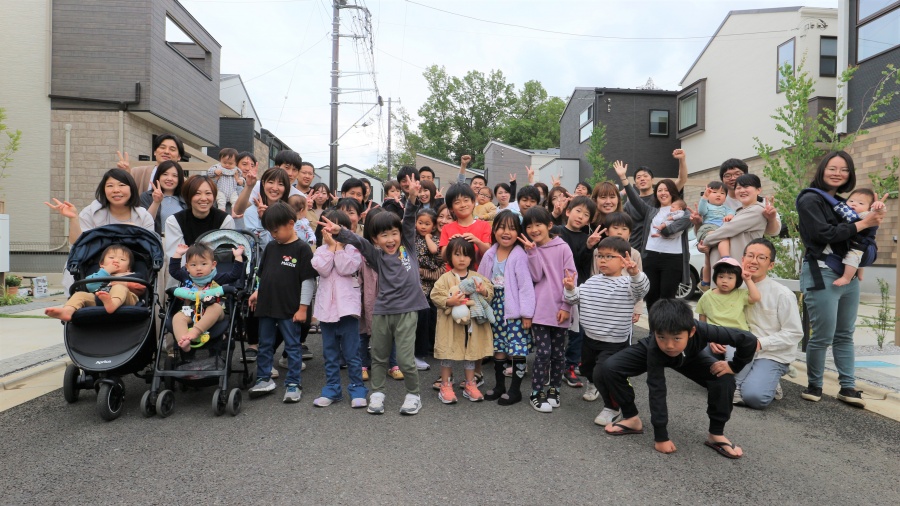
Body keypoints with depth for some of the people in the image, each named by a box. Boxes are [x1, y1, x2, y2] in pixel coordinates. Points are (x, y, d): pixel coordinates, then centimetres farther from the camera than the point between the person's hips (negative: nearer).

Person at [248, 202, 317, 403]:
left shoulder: (302, 249, -11)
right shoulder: (270, 247, 9)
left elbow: (308, 281, -12)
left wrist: (303, 307, -12)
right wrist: (257, 292, 11)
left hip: (289, 309, -6)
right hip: (266, 305, 6)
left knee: (292, 346, 5)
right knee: (265, 345, 15)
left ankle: (293, 384, 14)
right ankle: (264, 379, 28)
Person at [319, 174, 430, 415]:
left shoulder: (407, 248, 4)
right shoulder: (376, 255, 5)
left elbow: (409, 222, -5)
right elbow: (356, 241, -6)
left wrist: (412, 198, -18)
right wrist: (339, 231, -24)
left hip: (407, 310, -2)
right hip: (382, 311, 2)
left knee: (405, 359, -3)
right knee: (378, 357, 14)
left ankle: (413, 394, 19)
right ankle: (377, 393, 31)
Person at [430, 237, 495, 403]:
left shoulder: (477, 277, 5)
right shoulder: (445, 278, -6)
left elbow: (490, 292, 4)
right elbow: (435, 296, -10)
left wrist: (484, 292, -16)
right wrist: (450, 301, -23)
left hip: (473, 322, 3)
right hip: (450, 323, -3)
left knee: (471, 353, 13)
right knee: (448, 353, 6)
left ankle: (470, 385, 27)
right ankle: (445, 386, 19)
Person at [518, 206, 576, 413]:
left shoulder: (562, 248, -1)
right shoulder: (531, 250, 5)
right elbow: (536, 277, -9)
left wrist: (566, 306, -8)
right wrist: (532, 251, -14)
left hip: (560, 310, 0)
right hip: (539, 309, 0)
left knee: (558, 352, 9)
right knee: (543, 352, -4)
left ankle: (554, 389, 26)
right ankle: (537, 393, 10)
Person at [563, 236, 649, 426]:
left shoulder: (627, 284, -16)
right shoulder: (591, 282, 2)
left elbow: (642, 288, -36)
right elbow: (575, 299, 7)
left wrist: (635, 273, -55)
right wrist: (570, 289, -14)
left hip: (615, 343, -6)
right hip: (590, 339, 7)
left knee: (601, 374, -18)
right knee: (586, 368, 26)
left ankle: (612, 408, 10)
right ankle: (593, 384, 63)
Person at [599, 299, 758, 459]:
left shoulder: (701, 330, -43)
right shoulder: (654, 348, -42)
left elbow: (748, 339, -35)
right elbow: (657, 391, -36)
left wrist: (734, 366, -25)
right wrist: (661, 436, -33)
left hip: (690, 357, 1)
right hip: (654, 352, -1)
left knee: (724, 380, -24)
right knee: (610, 368, -23)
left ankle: (716, 435, -3)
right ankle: (632, 418, -2)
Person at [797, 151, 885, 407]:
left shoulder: (843, 202, 15)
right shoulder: (810, 200, -6)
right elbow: (825, 234, -18)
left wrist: (873, 219, 1)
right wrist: (863, 223, -11)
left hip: (849, 274, 7)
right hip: (822, 275, -7)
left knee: (845, 334, 10)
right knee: (823, 336, -5)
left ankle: (848, 387, 16)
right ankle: (814, 385, 11)